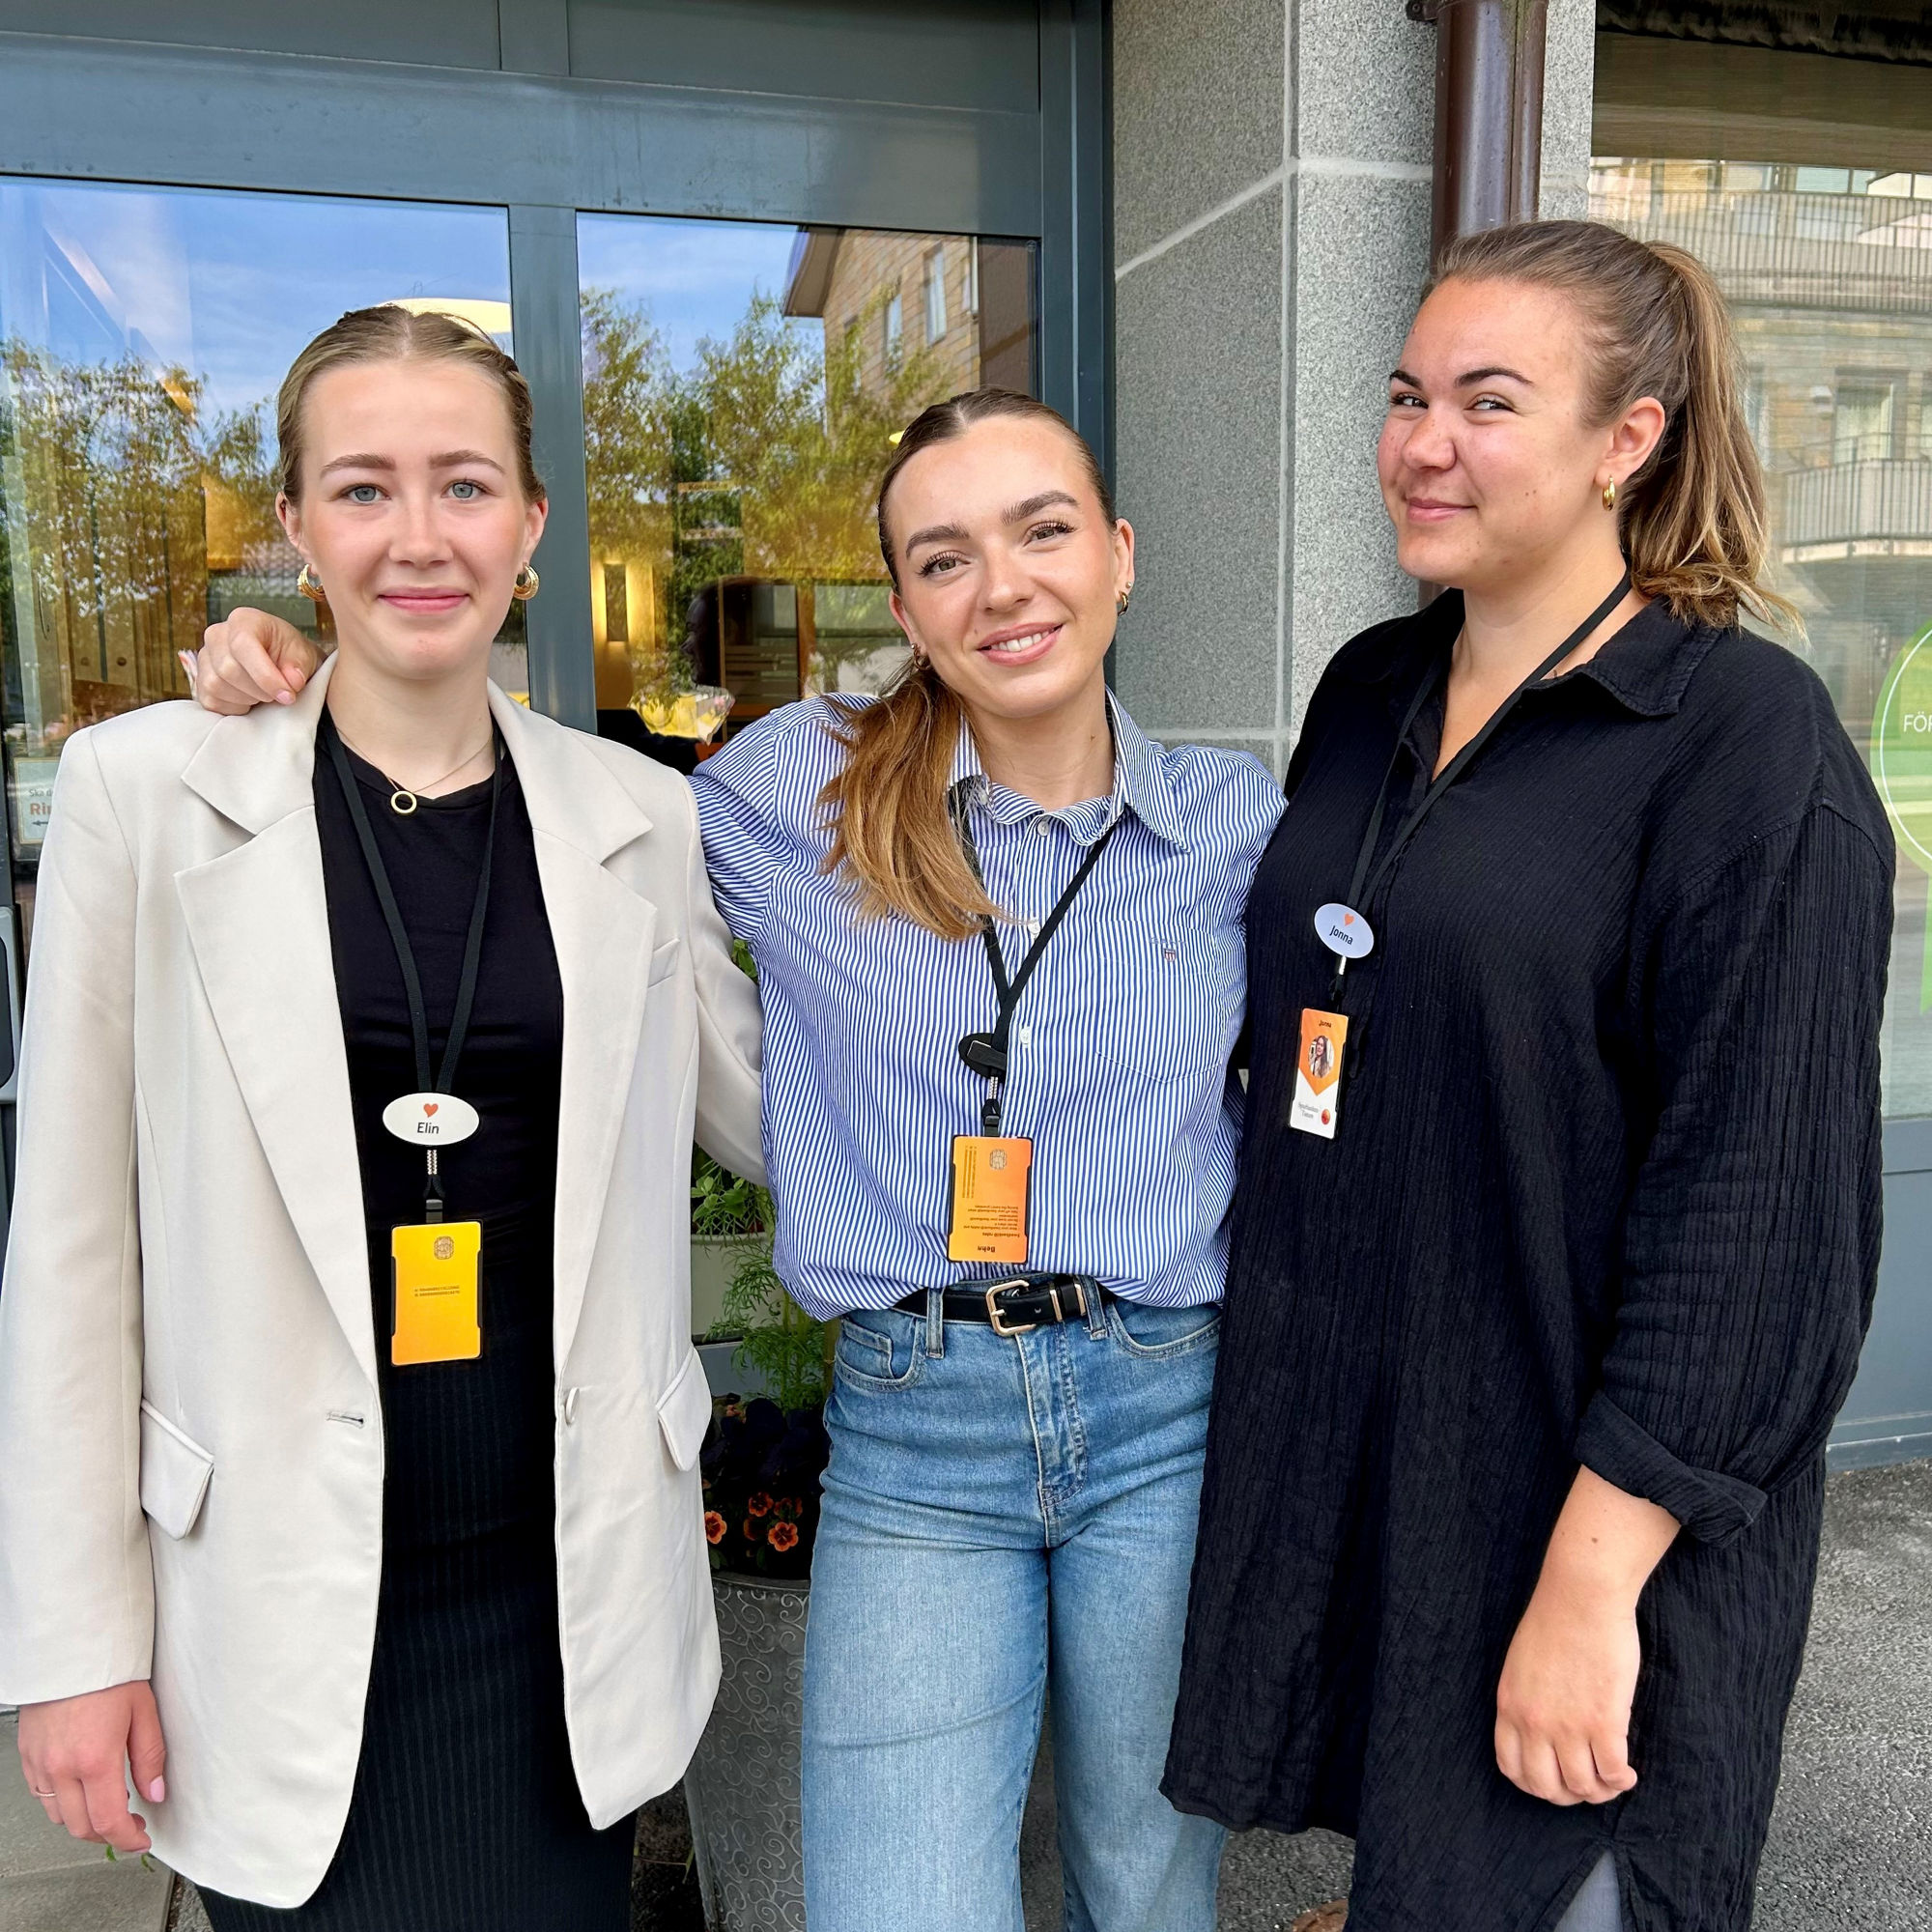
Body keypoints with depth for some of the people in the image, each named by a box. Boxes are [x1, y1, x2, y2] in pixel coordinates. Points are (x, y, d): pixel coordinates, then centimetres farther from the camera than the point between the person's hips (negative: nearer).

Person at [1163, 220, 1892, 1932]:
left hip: (1574, 1495, -6)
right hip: (1331, 1461, 6)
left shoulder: (1747, 738, -14)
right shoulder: (1370, 694, 6)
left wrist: (1594, 1575, -20)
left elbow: (1755, 1216, -18)